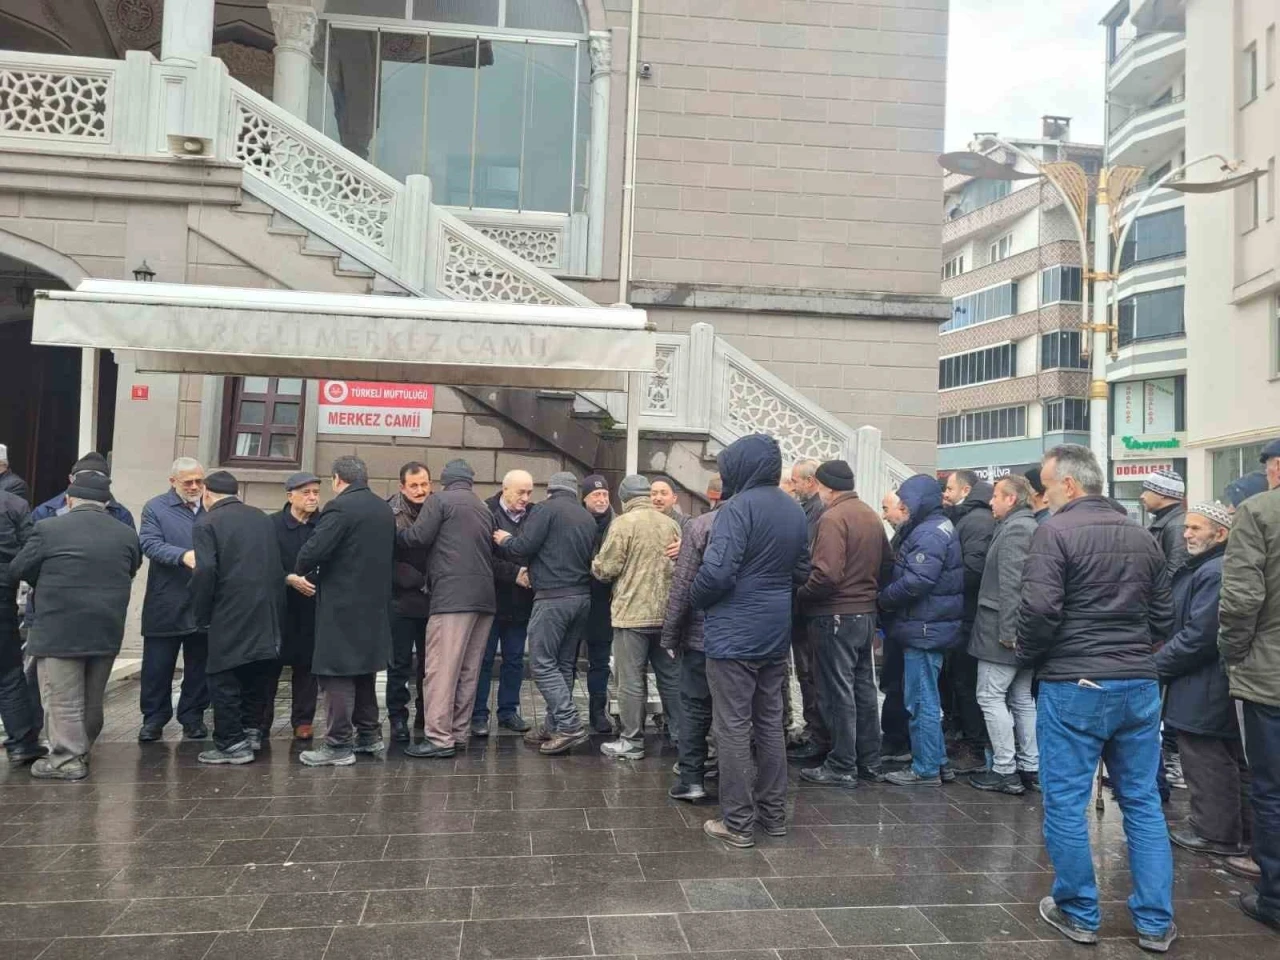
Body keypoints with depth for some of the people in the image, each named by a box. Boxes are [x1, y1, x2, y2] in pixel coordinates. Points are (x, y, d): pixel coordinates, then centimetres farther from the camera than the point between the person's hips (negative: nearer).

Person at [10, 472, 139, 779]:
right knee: (92, 700, 16)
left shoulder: (48, 529, -8)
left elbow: (18, 569, 3)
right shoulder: (127, 534, 2)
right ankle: (81, 751, 28)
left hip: (60, 629, -4)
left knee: (63, 700, 4)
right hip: (107, 630, 5)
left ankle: (67, 759, 8)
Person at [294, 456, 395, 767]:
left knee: (337, 672, -2)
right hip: (374, 602, 8)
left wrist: (300, 571, -1)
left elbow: (312, 551, -20)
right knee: (362, 668, 18)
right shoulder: (385, 509, 10)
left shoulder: (339, 508, -14)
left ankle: (339, 745, 1)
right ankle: (369, 735, 24)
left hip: (342, 603, -8)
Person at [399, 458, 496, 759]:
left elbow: (419, 537, -5)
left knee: (442, 669, -6)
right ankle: (458, 733, 15)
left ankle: (440, 738, -7)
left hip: (453, 596, -7)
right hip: (484, 597, 7)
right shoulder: (485, 509, 23)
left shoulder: (439, 500, 2)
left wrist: (396, 535, 11)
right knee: (469, 671, 10)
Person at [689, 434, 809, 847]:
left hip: (734, 633, -7)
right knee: (770, 724, 16)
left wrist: (695, 598, -5)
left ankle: (738, 822, 7)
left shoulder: (739, 508, -16)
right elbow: (801, 572, 16)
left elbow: (716, 572, -23)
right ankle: (774, 813, 25)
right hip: (776, 634, 8)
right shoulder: (795, 511, 8)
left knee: (733, 727, 1)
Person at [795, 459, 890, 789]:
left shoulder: (832, 518, -17)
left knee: (837, 693, 1)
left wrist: (800, 596, -12)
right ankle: (869, 763, 25)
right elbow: (886, 564, 15)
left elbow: (826, 574, -26)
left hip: (836, 617, -8)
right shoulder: (871, 516, 9)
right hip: (866, 614, 9)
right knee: (863, 688, 16)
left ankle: (842, 768, 10)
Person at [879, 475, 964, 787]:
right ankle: (938, 762, 27)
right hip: (929, 628, 10)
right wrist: (888, 595, 3)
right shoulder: (936, 528, 15)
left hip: (925, 629, -10)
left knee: (921, 701, -1)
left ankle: (925, 769, 8)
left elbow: (916, 582, -26)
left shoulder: (929, 533, -18)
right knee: (927, 699, 18)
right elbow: (905, 574, 15)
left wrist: (884, 598, -11)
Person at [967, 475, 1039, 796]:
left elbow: (1011, 584, -23)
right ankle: (1031, 768, 20)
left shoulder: (1014, 529, -15)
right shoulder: (1031, 527, 16)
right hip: (1024, 630, 10)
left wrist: (1006, 631, -23)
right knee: (1021, 698, 14)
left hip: (1002, 629, -10)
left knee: (991, 696, -3)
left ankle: (1004, 771, 0)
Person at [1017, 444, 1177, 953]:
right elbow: (1163, 616, 13)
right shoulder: (1142, 535, 9)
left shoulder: (1056, 530, -11)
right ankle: (1156, 921, 21)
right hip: (1139, 684, 6)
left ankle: (1079, 913, 18)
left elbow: (1040, 608, -19)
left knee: (1066, 800, 7)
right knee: (1143, 801, 14)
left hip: (1073, 685, -6)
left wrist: (1027, 656, -3)